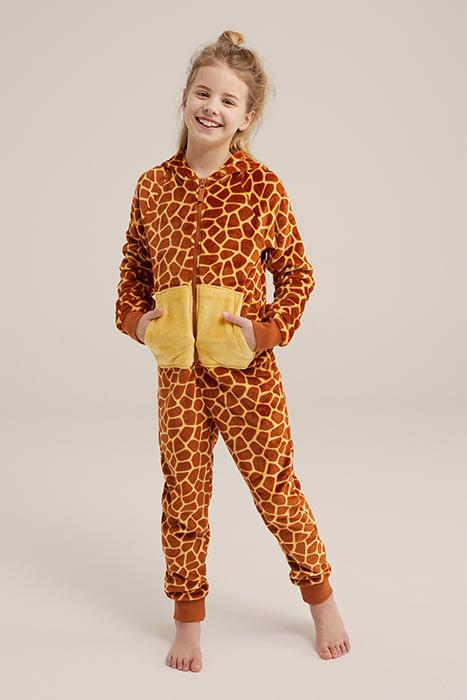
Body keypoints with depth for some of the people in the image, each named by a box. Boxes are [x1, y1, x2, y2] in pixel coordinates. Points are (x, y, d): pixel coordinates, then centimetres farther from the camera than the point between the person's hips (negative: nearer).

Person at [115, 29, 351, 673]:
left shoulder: (262, 185, -5)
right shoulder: (153, 186, 3)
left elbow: (296, 271, 1)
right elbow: (134, 266, 14)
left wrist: (270, 330, -11)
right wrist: (133, 318, -2)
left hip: (248, 371, -2)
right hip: (177, 372, 3)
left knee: (276, 486, 9)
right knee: (183, 493, 12)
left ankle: (321, 600, 31)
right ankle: (188, 618, 30)